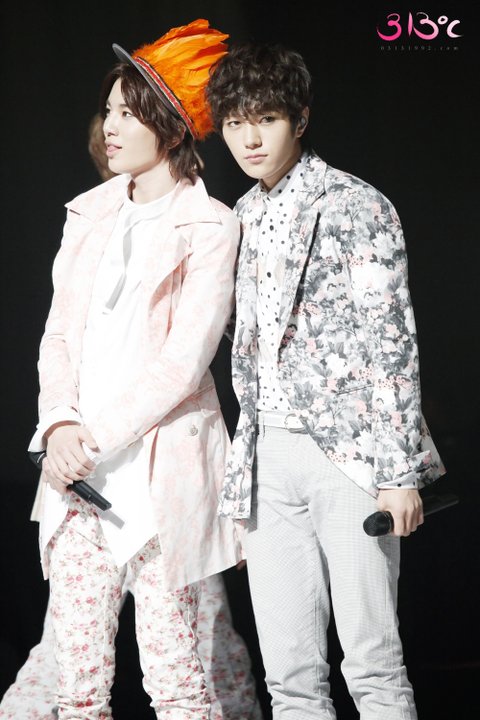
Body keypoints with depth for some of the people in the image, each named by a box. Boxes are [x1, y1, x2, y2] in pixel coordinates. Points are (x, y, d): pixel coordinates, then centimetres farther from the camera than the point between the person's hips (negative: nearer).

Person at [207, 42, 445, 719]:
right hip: (267, 462, 6)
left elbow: (392, 341, -9)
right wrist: (244, 469, 16)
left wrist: (399, 471, -14)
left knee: (373, 664, -3)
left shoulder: (354, 205, -5)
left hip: (348, 454, -6)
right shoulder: (245, 216, 15)